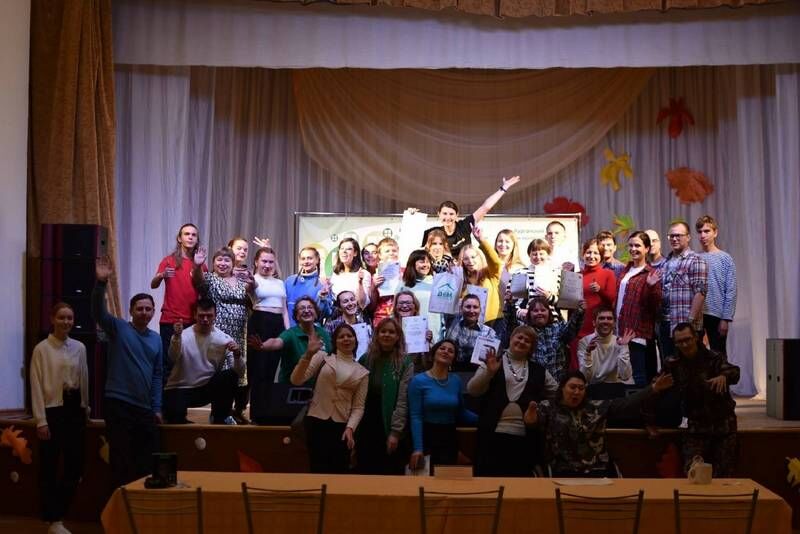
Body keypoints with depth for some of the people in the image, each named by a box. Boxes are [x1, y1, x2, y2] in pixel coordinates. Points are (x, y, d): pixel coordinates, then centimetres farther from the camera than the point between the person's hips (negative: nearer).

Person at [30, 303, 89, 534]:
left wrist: (85, 409, 10)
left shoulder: (79, 347, 6)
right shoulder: (41, 349, -6)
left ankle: (58, 514, 24)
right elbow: (36, 386, -8)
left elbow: (84, 380, 10)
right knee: (49, 467, 3)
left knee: (75, 465, 7)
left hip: (75, 409, 4)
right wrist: (41, 421, -11)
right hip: (52, 410, -4)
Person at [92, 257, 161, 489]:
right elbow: (98, 312, -18)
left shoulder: (156, 339, 12)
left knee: (148, 462, 9)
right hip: (119, 405, -5)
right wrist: (101, 282, -33)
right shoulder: (119, 328, 0)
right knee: (121, 462, -1)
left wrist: (157, 407, 10)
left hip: (146, 409, 5)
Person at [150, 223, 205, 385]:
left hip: (192, 321, 2)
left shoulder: (200, 265, 10)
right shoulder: (169, 261, 3)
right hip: (170, 320, -2)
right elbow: (153, 285, -8)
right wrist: (162, 275, -28)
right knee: (168, 362, -4)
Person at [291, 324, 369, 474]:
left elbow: (359, 406, 7)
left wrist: (350, 428, -10)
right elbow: (296, 380, -5)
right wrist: (308, 354, -17)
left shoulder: (362, 372, 10)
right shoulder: (323, 357, 6)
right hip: (317, 421, -2)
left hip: (342, 426, 2)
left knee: (339, 472, 2)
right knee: (319, 470, -7)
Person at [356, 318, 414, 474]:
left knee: (390, 474, 2)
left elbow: (402, 400, -8)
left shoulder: (405, 363, -1)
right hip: (366, 428, 3)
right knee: (366, 472, 7)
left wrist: (395, 431, -14)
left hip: (390, 429, -2)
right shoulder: (365, 359, 7)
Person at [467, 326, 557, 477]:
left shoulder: (538, 371, 15)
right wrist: (489, 373, -14)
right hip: (493, 435, -2)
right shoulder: (492, 362, 7)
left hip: (525, 438, 2)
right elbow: (472, 390, -2)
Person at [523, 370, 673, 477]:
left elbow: (625, 403, 5)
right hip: (564, 473, -3)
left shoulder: (596, 407, 12)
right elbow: (534, 417, -16)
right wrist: (530, 417, -41)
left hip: (598, 471, 3)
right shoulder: (548, 408, 3)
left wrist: (653, 389, -5)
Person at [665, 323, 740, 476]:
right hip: (697, 426, 2)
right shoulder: (673, 364, 1)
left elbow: (734, 373, -26)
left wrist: (724, 376, -49)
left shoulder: (714, 358, -8)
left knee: (723, 475, -1)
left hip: (723, 425, -1)